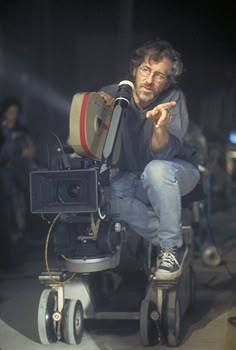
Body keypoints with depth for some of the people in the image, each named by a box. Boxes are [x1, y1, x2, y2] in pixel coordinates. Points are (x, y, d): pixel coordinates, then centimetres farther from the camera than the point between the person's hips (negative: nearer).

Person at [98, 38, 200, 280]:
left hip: (177, 172, -3)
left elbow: (162, 155, -31)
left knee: (156, 170, -37)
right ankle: (170, 243, -11)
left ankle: (172, 246, -17)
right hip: (133, 177, 4)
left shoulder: (173, 99, -22)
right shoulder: (112, 94, -15)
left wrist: (160, 127, -53)